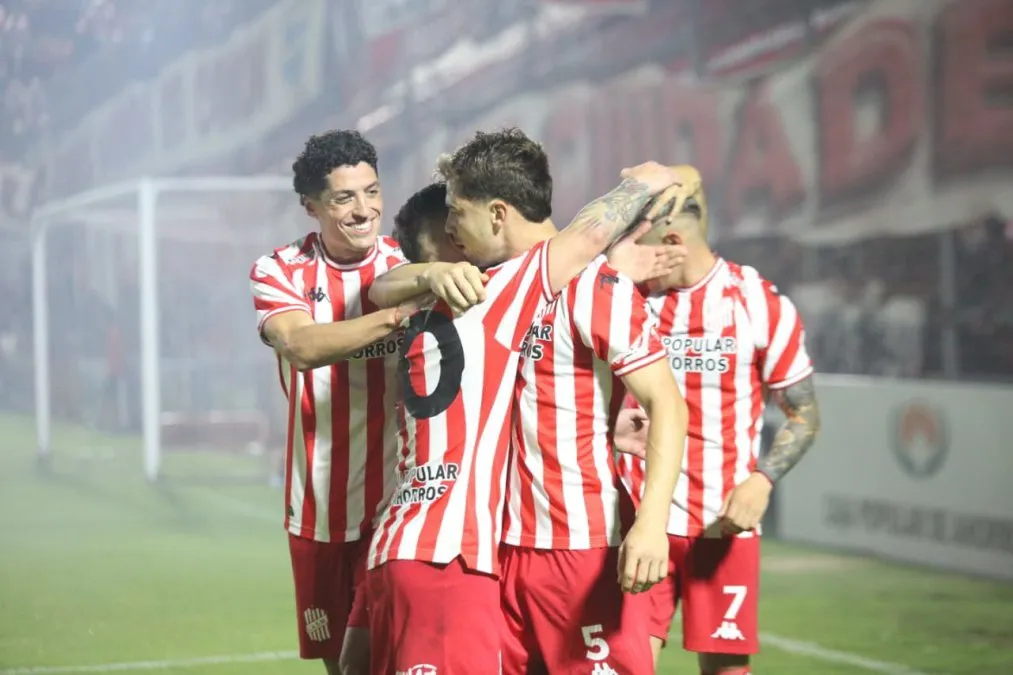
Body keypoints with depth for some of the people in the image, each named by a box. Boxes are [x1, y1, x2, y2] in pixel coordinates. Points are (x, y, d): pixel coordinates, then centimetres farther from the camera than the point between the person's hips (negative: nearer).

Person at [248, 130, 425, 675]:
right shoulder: (279, 272, -2)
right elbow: (300, 345, -22)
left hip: (397, 503, -1)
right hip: (318, 510, 1)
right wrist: (400, 315, -38)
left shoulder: (410, 264, 2)